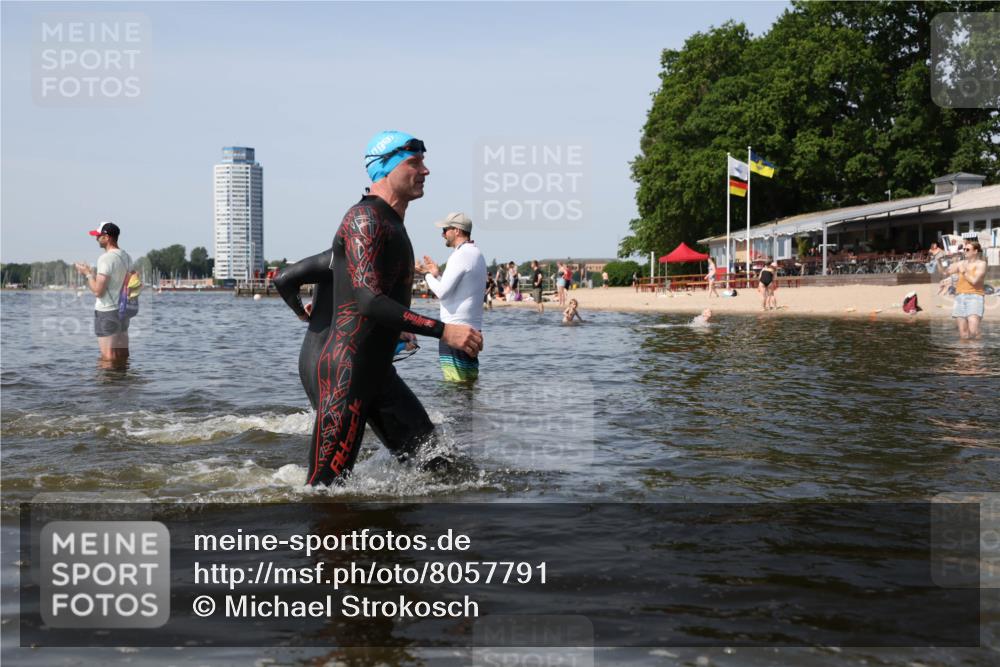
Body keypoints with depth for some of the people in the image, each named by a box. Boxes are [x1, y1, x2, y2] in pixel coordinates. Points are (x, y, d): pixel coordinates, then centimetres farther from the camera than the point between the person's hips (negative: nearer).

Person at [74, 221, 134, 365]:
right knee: (122, 354, 13)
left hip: (106, 312, -8)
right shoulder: (126, 256, 7)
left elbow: (98, 291, -21)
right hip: (122, 310, 8)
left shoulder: (106, 258, -18)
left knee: (108, 356, -4)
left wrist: (87, 273, -6)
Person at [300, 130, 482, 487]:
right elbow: (369, 300, -27)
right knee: (328, 483, -6)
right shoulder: (365, 219, -16)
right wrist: (443, 330, -31)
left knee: (430, 463, 9)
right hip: (346, 369, -10)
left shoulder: (392, 223, 16)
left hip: (378, 372, 10)